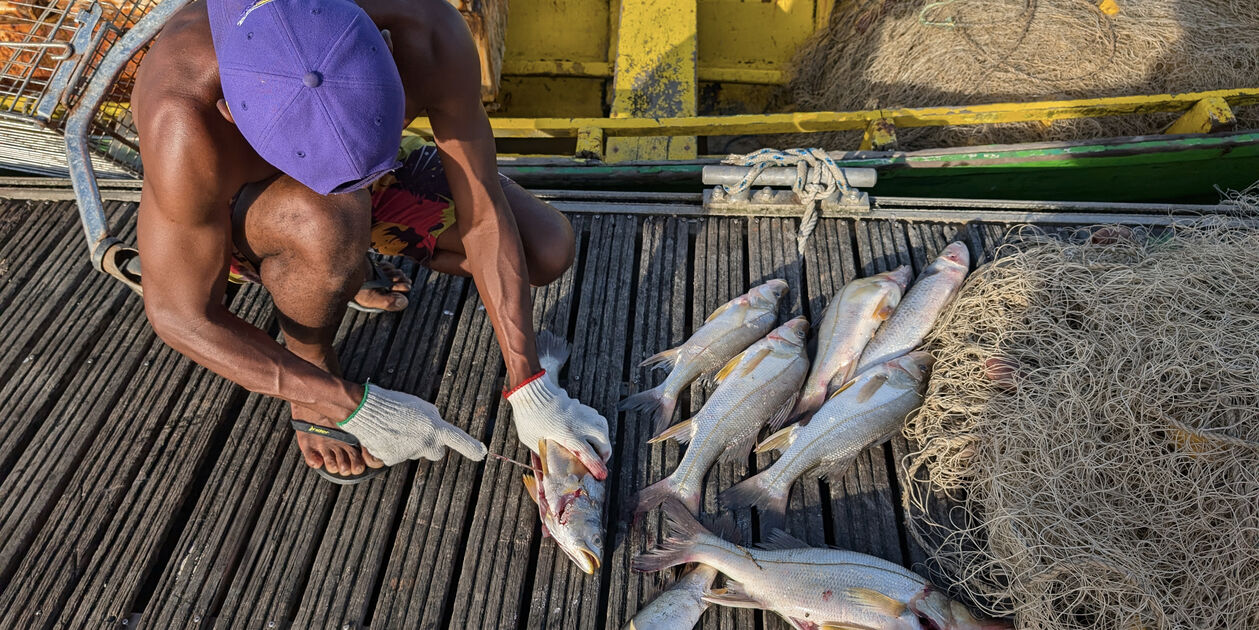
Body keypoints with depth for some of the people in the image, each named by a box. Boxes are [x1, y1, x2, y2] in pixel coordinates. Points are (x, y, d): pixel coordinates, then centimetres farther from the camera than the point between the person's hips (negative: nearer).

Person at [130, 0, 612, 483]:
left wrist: (529, 390, -26)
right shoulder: (185, 120, -40)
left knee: (547, 249, -9)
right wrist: (358, 406, -32)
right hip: (225, 211, -3)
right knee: (328, 221, -40)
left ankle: (351, 267, 11)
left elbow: (484, 217, -27)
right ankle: (313, 363, -6)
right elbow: (179, 315, -29)